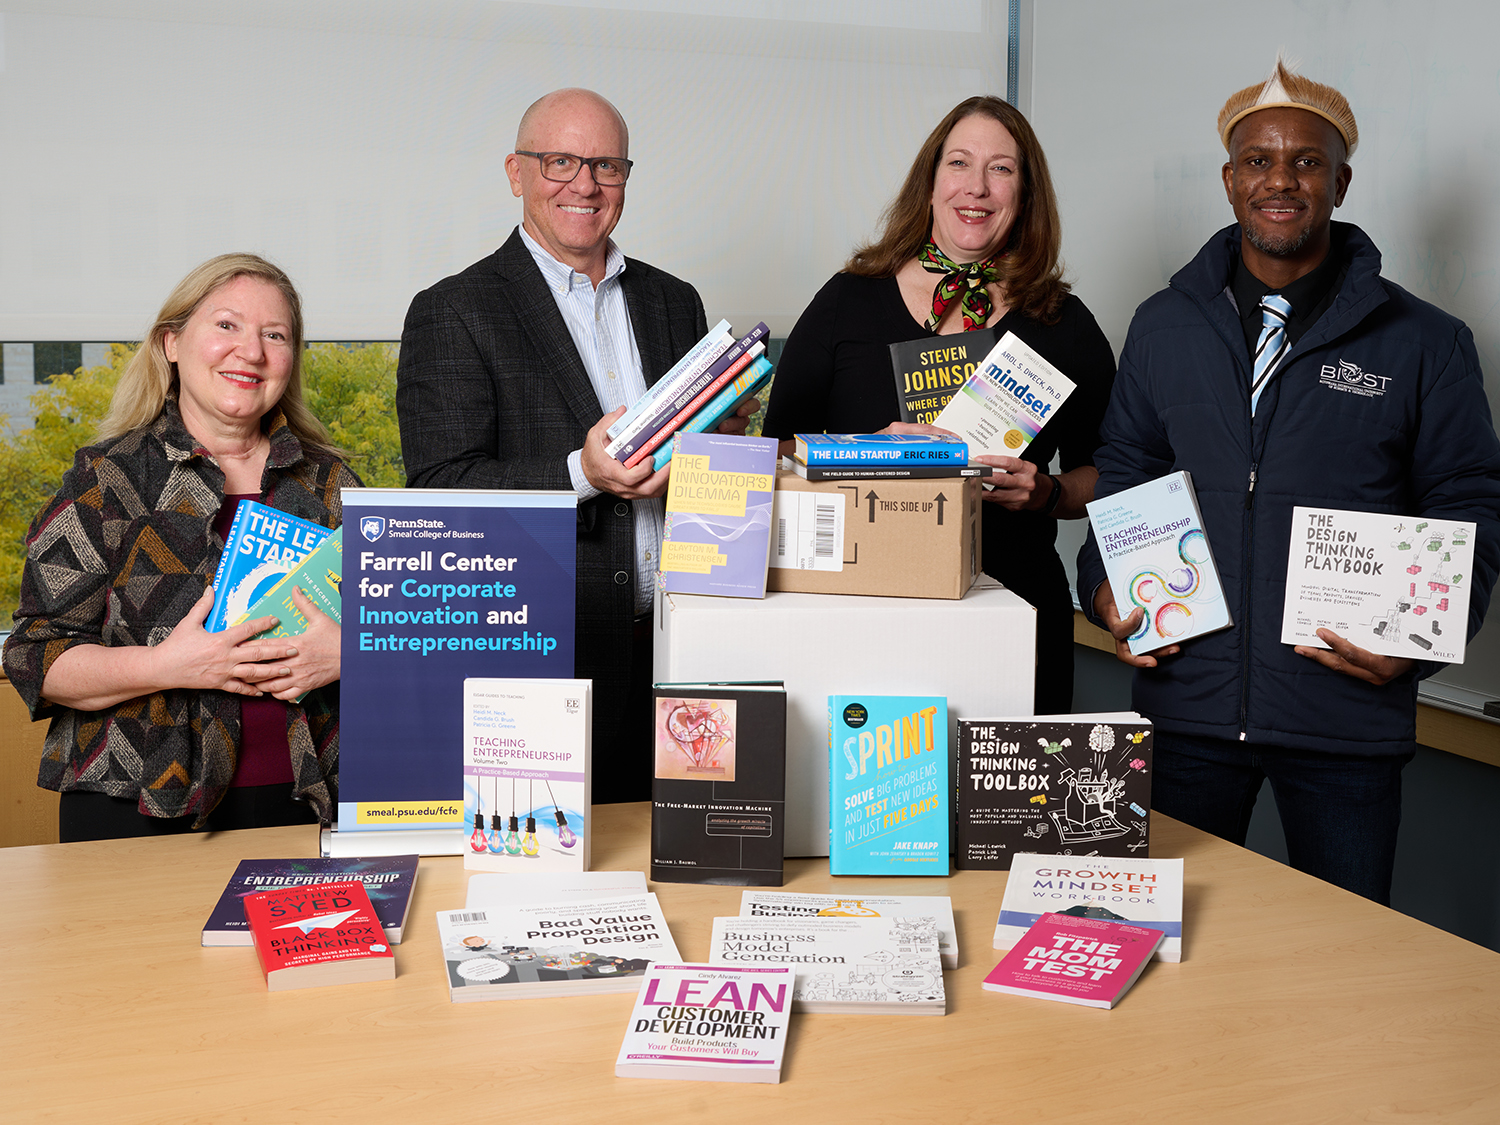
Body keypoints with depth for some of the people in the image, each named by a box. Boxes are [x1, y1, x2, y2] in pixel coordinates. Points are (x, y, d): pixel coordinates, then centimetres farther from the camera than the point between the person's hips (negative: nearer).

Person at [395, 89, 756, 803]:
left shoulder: (674, 302, 15)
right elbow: (440, 490, -10)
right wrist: (581, 475, -23)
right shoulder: (453, 313, -2)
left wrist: (725, 438, -3)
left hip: (678, 643, 5)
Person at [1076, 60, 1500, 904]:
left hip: (1347, 710, -2)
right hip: (1188, 698, 2)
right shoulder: (1164, 328, 8)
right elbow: (1123, 477, 15)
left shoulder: (1425, 344, 0)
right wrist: (1105, 587, -2)